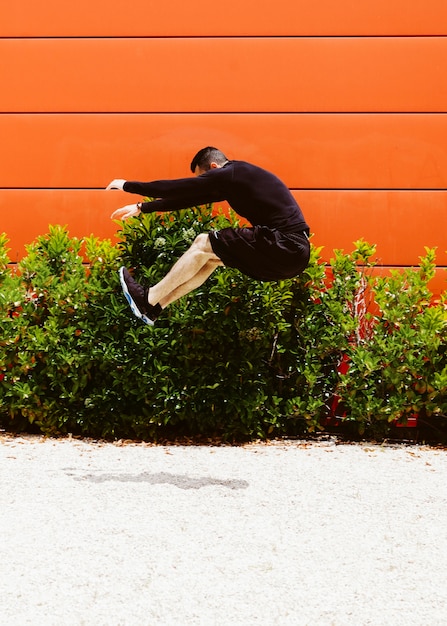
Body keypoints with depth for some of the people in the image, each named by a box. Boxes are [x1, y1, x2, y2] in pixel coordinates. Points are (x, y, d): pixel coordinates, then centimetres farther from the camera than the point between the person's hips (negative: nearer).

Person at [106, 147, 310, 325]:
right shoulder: (237, 175, 20)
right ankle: (154, 306, 18)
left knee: (203, 244, 0)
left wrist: (128, 186, 9)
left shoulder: (230, 175, -7)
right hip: (293, 252, 10)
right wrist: (141, 208, 28)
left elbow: (177, 188, -3)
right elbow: (189, 197, 25)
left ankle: (149, 299, 11)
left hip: (284, 249, -10)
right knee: (209, 252, 15)